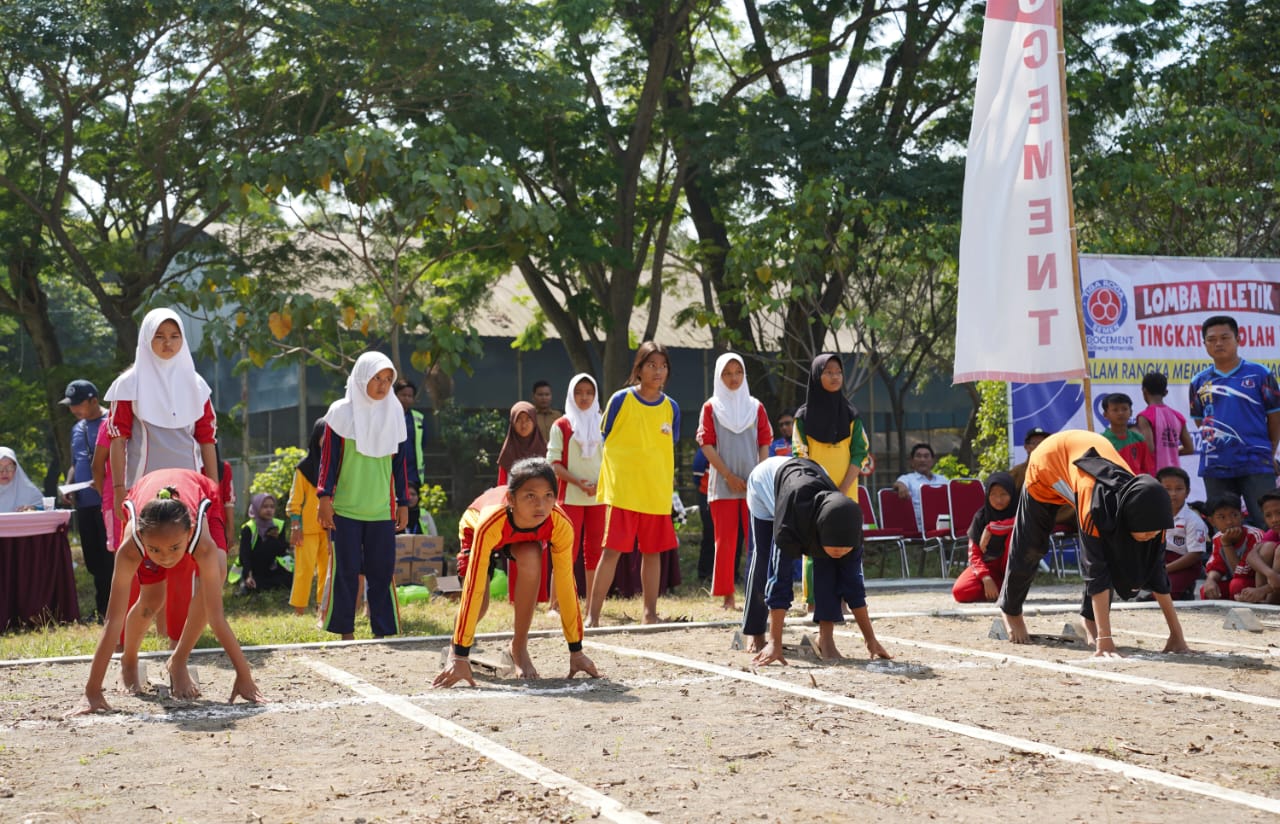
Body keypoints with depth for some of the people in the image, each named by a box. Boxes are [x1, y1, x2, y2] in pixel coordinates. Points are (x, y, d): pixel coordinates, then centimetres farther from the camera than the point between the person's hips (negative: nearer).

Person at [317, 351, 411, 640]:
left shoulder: (394, 413, 9)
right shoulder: (341, 412, 0)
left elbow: (401, 461, 13)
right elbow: (328, 457, 0)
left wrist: (403, 503, 11)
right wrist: (324, 497, -7)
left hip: (382, 509, 2)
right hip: (345, 508, -2)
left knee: (382, 571, 1)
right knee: (346, 570, 0)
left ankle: (382, 631, 7)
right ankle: (346, 632, 7)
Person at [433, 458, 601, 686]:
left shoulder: (560, 525, -39)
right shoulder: (490, 523, -46)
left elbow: (565, 586, -29)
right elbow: (473, 589, -46)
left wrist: (576, 651, -25)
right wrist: (461, 657, -46)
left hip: (525, 538, 1)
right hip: (474, 528, -1)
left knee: (531, 559, -32)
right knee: (479, 600, -15)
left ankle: (519, 646, -13)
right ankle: (456, 647, 22)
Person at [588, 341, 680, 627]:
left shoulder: (671, 407, 7)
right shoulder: (621, 400, -3)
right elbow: (604, 443, 3)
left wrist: (669, 483, 11)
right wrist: (604, 484, 0)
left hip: (658, 493, 4)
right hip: (622, 492, -4)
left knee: (652, 552, 9)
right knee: (612, 551, -7)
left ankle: (650, 614, 19)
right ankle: (592, 615, -3)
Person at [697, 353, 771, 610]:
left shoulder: (756, 407, 10)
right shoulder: (711, 407, 5)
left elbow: (764, 444, 8)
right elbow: (707, 445, -2)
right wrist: (729, 477, -9)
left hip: (754, 483, 1)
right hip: (723, 484, -1)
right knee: (725, 540, -1)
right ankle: (727, 596, 3)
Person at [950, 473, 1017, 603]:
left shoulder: (1018, 513, -10)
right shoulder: (981, 517, -6)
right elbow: (974, 553, -8)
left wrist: (991, 528, -31)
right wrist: (986, 578, -25)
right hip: (987, 564, 1)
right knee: (959, 592, -27)